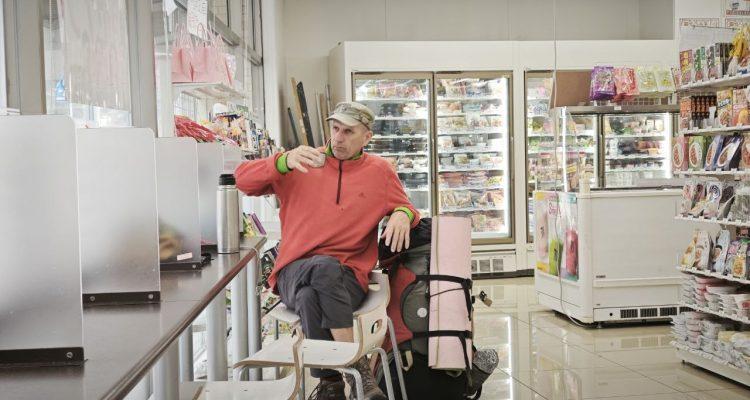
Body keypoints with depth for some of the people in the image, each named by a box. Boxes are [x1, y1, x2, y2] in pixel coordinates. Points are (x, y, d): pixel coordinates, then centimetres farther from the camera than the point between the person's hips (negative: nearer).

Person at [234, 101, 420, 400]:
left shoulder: (380, 171, 14)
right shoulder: (304, 163, 10)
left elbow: (406, 209, 22)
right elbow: (243, 179, 1)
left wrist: (402, 215, -5)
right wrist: (284, 162, -18)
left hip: (346, 277, 0)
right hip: (295, 273, 0)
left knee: (313, 296, -38)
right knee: (324, 267, -39)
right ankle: (356, 364, -31)